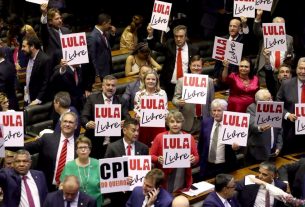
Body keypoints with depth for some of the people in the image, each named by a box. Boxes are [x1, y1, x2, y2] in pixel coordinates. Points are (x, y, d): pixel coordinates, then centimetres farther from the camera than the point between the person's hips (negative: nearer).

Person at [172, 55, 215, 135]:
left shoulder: (209, 81, 8)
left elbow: (211, 102, 11)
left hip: (203, 123, 1)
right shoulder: (181, 81, 4)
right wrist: (179, 102, -21)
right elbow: (175, 99, 2)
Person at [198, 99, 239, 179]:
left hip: (225, 166, -3)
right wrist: (200, 158, 12)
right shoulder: (206, 122, 1)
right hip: (207, 165, 3)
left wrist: (235, 146, -25)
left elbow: (236, 143, -3)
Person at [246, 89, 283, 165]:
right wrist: (259, 128, -46)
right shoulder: (252, 108, -5)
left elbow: (279, 131, 15)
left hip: (272, 152, 5)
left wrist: (278, 147, 5)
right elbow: (252, 124, -25)